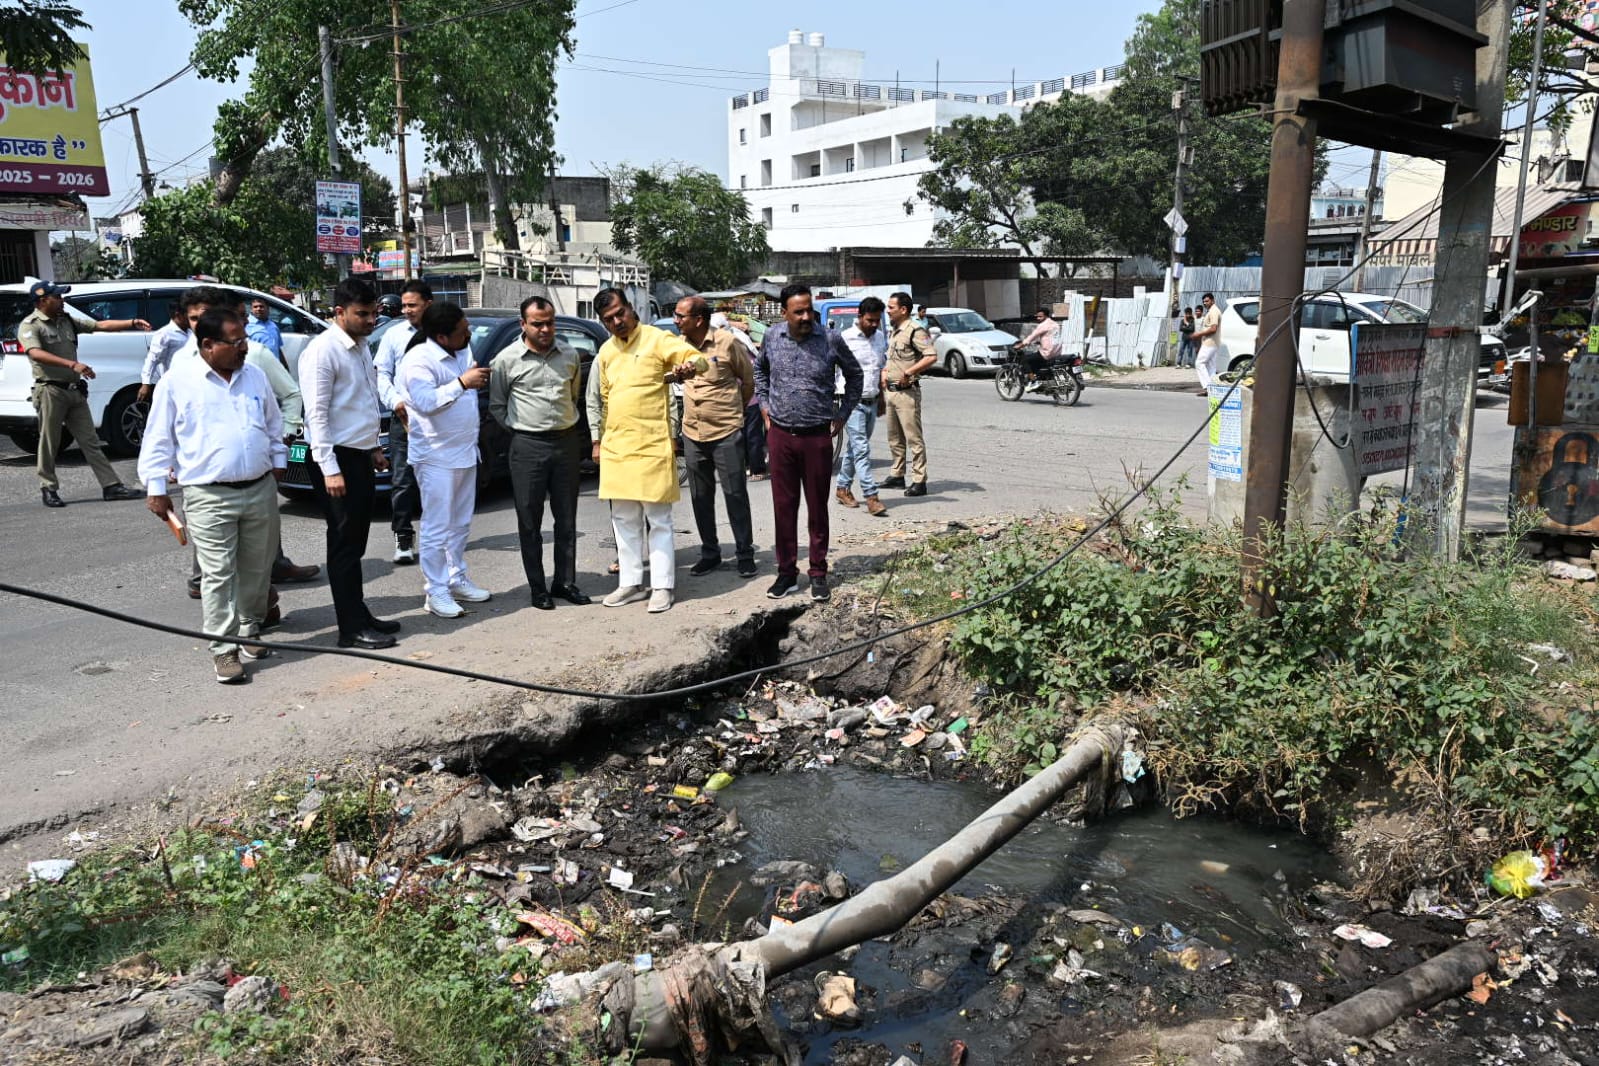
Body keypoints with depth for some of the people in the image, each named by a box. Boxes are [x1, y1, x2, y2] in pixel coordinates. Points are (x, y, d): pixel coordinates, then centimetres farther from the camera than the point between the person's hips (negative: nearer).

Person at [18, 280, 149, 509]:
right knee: (49, 443, 1)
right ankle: (48, 489, 12)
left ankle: (111, 486, 3)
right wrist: (72, 364, -36)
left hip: (75, 390, 6)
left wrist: (132, 323, 1)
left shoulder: (66, 321, 14)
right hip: (50, 391, -6)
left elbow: (101, 325, 13)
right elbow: (36, 353, -24)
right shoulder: (30, 326, -7)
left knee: (90, 441, 5)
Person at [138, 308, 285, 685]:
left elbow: (274, 424, 23)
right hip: (209, 497, -4)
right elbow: (158, 438, 0)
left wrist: (278, 461, 20)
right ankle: (223, 649, 3)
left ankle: (251, 630, 29)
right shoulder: (177, 380, -3)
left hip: (261, 490, 5)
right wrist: (156, 488, -2)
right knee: (219, 574, -4)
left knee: (257, 569, 12)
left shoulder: (255, 377, 10)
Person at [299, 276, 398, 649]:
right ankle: (352, 629, 4)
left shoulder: (360, 346, 12)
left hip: (360, 455, 9)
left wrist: (373, 448, 21)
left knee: (355, 543, 15)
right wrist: (330, 469, -22)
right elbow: (317, 414, -19)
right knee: (344, 544, -2)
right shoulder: (323, 351, -15)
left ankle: (360, 615, 25)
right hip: (337, 458, -9)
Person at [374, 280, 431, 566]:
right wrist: (397, 403, -8)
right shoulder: (394, 334, 5)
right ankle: (403, 538, 8)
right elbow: (382, 374, 6)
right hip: (404, 417, 1)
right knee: (402, 480, -1)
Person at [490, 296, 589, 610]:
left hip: (567, 440, 3)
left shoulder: (570, 355, 6)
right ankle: (537, 586, 12)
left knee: (567, 517, 9)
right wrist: (520, 431, 1)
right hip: (528, 446, -3)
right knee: (530, 520, 2)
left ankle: (565, 581, 19)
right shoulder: (506, 359, -4)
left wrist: (565, 422, 13)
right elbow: (497, 406, 4)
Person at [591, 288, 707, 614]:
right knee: (624, 521, 12)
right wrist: (598, 440, 18)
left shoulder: (657, 339, -6)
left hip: (651, 446, -6)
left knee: (658, 520, 0)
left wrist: (689, 366, -39)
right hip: (615, 448, 7)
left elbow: (696, 357, -16)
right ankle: (631, 583, 21)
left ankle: (662, 587, 6)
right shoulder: (606, 352, 14)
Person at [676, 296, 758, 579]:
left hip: (726, 432, -5)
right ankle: (710, 553, 23)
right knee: (700, 497, 11)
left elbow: (749, 379, 1)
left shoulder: (726, 342, -10)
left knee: (735, 494, 1)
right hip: (693, 433, 5)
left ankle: (745, 554, 11)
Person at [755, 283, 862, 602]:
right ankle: (787, 573, 17)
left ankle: (818, 574, 18)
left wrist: (844, 414, 6)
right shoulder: (772, 337, 0)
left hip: (818, 436, -2)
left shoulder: (831, 339, -7)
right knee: (783, 506, 7)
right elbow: (760, 369, 21)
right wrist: (764, 405, 13)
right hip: (781, 435, 2)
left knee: (817, 507, 7)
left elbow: (854, 374, 9)